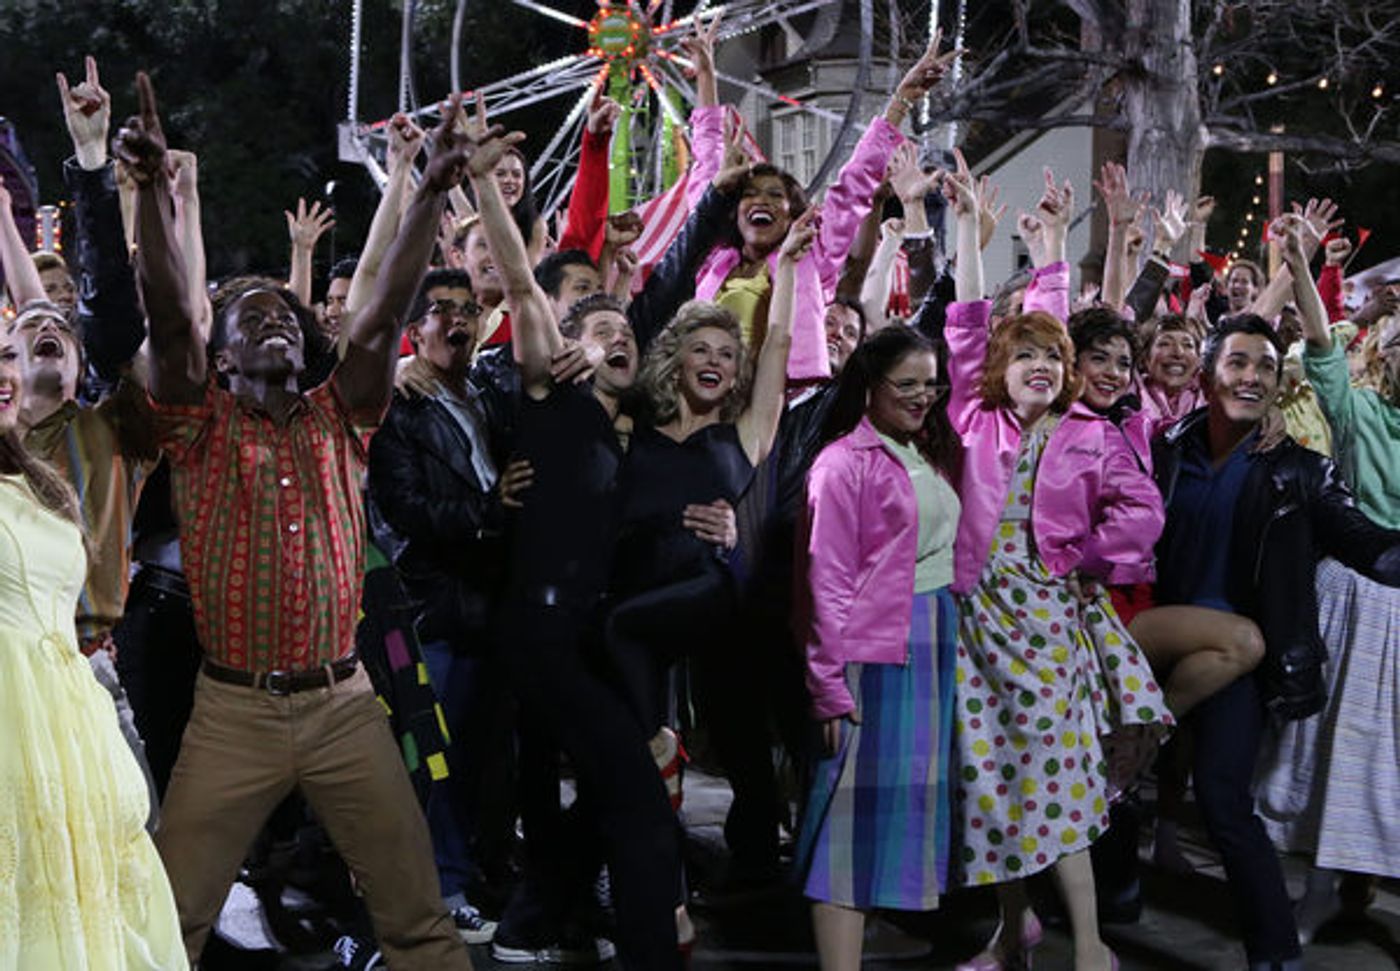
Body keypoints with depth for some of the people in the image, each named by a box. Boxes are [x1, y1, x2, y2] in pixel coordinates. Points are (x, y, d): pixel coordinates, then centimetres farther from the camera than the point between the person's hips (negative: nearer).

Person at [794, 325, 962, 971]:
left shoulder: (929, 458, 16)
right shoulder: (845, 463, -7)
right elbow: (829, 580, -11)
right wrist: (831, 684, -15)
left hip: (937, 644, 8)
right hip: (875, 651, -8)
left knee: (915, 797, 11)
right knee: (859, 804, -8)